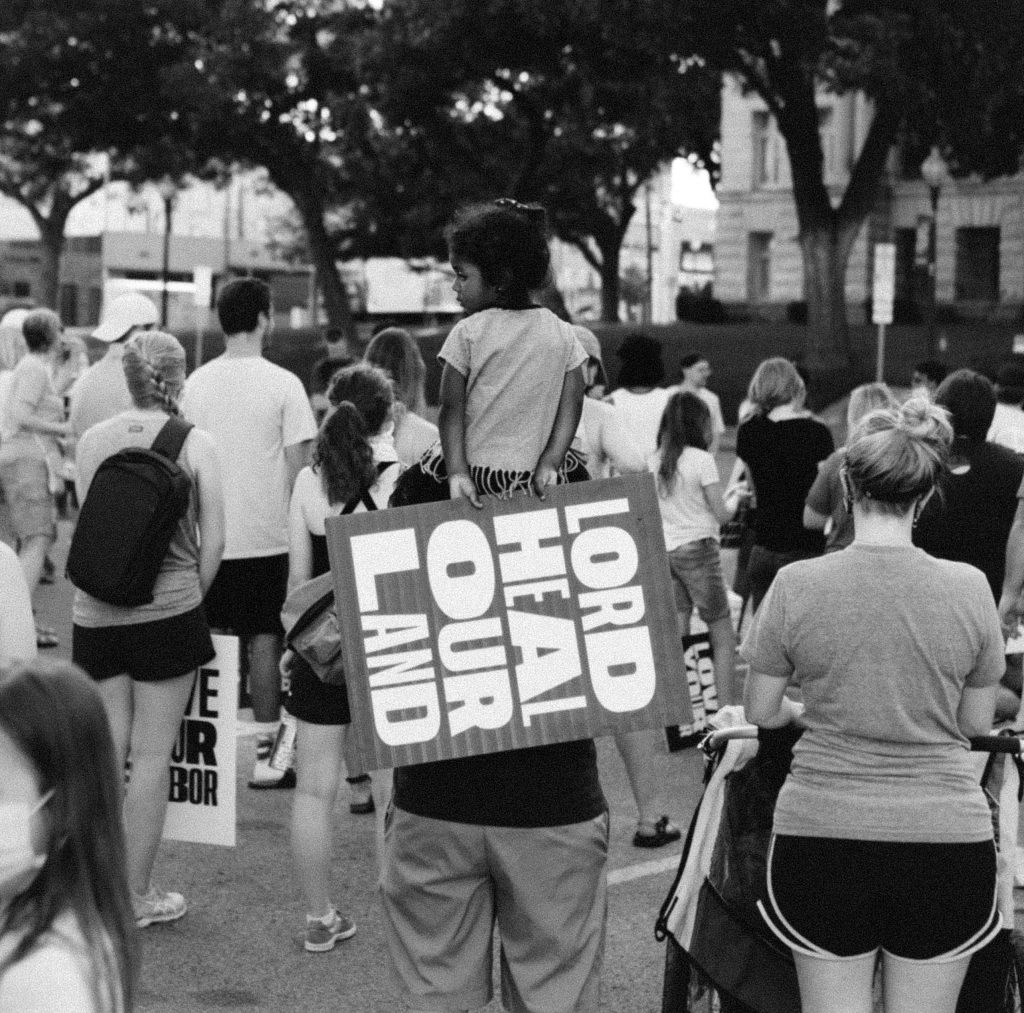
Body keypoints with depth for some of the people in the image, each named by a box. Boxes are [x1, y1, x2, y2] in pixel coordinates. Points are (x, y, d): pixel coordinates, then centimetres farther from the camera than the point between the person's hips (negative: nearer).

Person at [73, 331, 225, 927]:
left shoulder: (92, 442, 2)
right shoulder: (196, 446, -6)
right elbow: (213, 542, -5)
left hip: (96, 613, 3)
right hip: (167, 611, -3)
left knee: (106, 752, 11)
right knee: (152, 755, 4)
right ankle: (137, 896, 10)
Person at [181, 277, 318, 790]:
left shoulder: (196, 382, 3)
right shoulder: (282, 384, -8)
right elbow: (297, 465, -8)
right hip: (265, 535, -3)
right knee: (264, 640, 2)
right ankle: (265, 752, 4)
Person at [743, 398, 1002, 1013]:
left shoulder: (797, 586, -8)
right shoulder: (969, 588, -6)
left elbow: (760, 712, 4)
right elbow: (976, 722, 6)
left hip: (822, 832, 0)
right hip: (947, 839, 1)